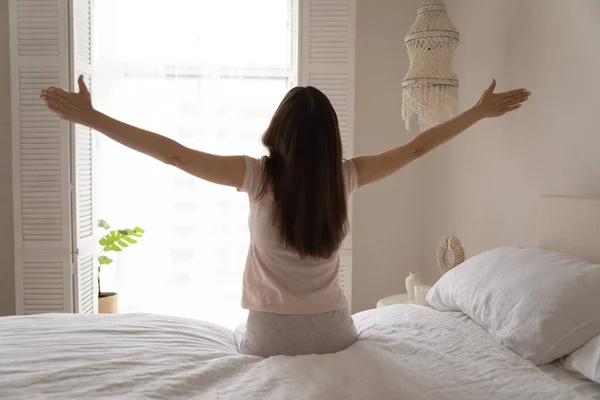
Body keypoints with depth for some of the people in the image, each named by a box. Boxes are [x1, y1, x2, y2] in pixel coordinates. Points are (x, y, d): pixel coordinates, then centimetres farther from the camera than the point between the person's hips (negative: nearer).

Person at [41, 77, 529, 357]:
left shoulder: (259, 176, -16)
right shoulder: (345, 177, -8)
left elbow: (175, 153, -16)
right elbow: (417, 147, 1)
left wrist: (89, 117, -12)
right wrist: (480, 112, 13)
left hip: (272, 334, -2)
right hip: (335, 330, 3)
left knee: (242, 344, 31)